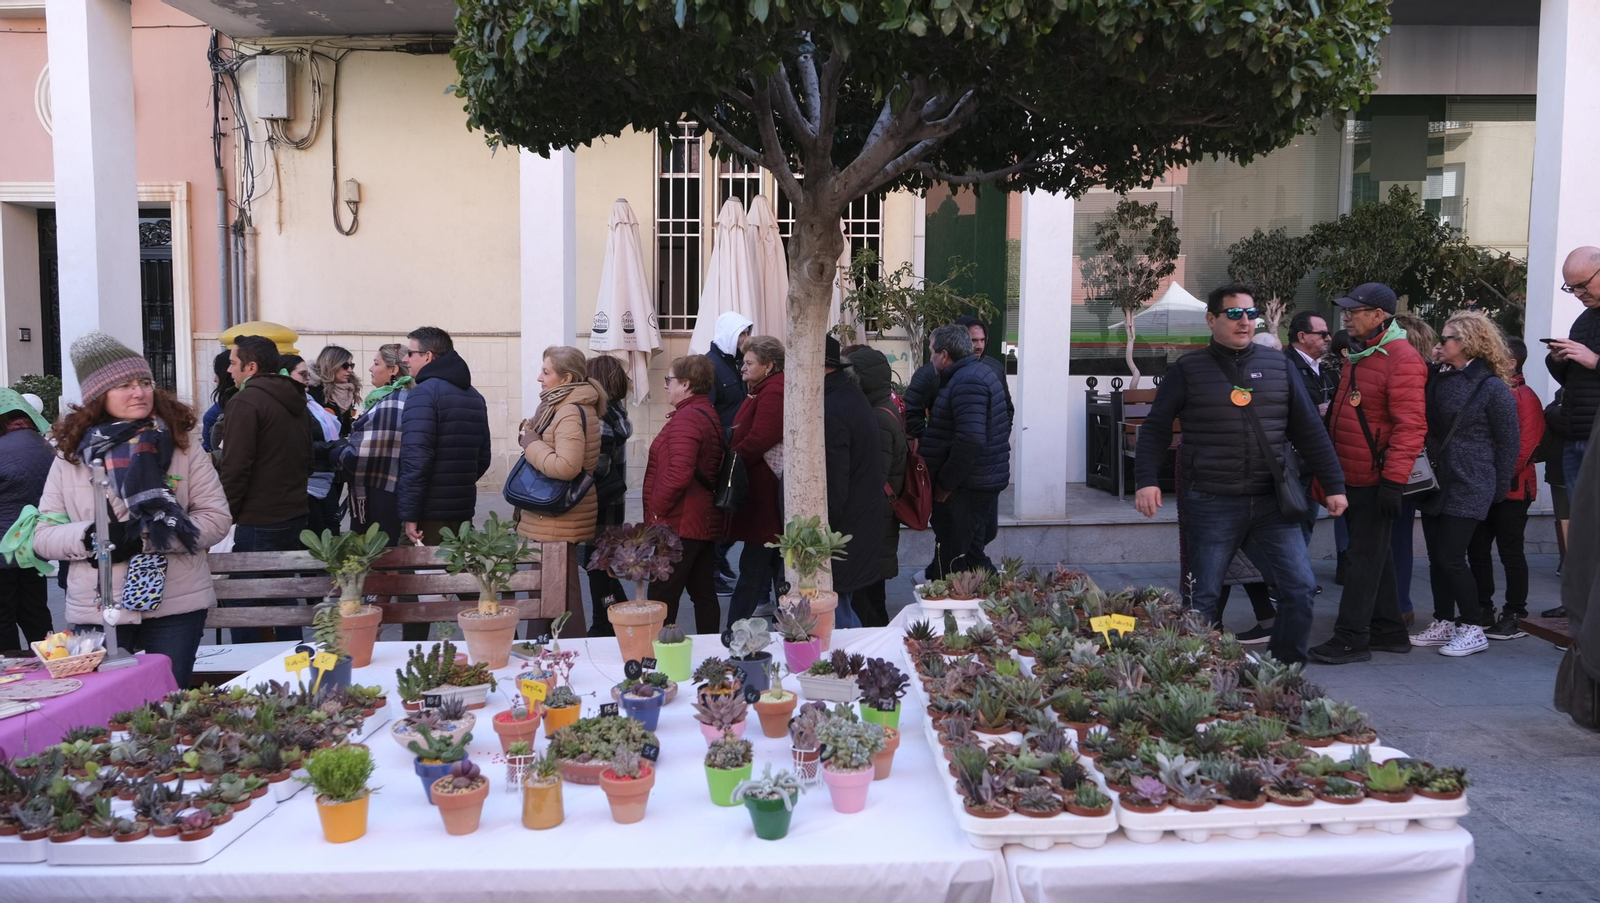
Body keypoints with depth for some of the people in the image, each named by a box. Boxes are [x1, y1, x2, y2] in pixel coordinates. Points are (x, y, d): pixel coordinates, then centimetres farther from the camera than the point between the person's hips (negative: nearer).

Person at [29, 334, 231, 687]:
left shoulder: (182, 447, 0)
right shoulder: (70, 456, 4)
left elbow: (217, 518, -4)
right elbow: (43, 535, 6)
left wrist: (145, 536, -16)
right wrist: (88, 537, -16)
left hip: (175, 606, -1)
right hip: (95, 613, 1)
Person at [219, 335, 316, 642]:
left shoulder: (246, 402, -13)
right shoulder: (297, 403, 13)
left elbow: (235, 468, -16)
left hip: (257, 522, -8)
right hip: (294, 515, 8)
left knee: (244, 605, -1)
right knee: (284, 595, 16)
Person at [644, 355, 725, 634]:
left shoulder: (686, 418, -16)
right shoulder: (709, 414, 15)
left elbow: (678, 473, -27)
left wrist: (656, 509, -15)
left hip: (678, 524, -10)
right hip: (706, 523, 10)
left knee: (661, 597, -4)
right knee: (704, 593, 13)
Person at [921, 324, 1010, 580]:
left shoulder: (966, 383, -18)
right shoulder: (981, 372, 16)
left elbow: (970, 441, -29)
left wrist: (945, 483, -20)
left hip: (966, 489, -11)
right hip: (987, 480, 11)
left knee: (953, 561, -5)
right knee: (972, 552, 17)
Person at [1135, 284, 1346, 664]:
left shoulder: (1278, 366, 10)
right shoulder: (1187, 370, 1)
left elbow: (1310, 430, 12)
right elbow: (1155, 429, 0)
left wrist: (1333, 485, 10)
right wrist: (1147, 481, -13)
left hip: (1271, 503, 3)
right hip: (1211, 505, -3)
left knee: (1300, 588, -1)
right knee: (1202, 598, 3)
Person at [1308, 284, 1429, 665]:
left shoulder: (1401, 359, -15)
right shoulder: (1356, 354, 15)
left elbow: (1410, 425, -20)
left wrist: (1394, 480, -24)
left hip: (1377, 481, -9)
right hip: (1351, 476, 9)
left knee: (1366, 557, -5)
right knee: (1375, 555, 16)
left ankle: (1351, 639, 0)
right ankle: (1389, 631, 26)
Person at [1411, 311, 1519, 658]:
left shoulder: (1493, 388, -8)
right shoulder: (1440, 380, 10)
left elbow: (1509, 441, -5)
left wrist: (1498, 489, -2)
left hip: (1468, 487, -7)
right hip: (1436, 483, 7)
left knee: (1451, 558, -8)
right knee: (1437, 557, 9)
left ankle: (1474, 629, 5)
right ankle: (1444, 624, 20)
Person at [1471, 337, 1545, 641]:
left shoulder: (1524, 398, -9)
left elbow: (1525, 447, -16)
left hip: (1510, 490, -7)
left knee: (1511, 553, 0)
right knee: (1477, 550, 11)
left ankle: (1514, 616, 9)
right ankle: (1482, 609, 22)